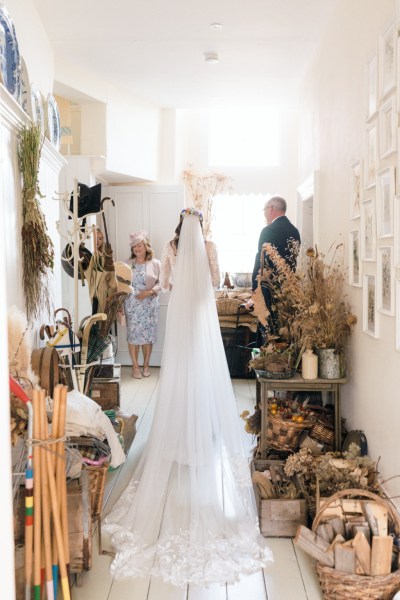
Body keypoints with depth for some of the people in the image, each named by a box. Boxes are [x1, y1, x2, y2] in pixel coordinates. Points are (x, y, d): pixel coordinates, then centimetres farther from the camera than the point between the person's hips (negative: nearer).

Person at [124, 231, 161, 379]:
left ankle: (146, 364, 18)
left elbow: (161, 283, -1)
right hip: (132, 304, 0)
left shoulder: (155, 263, 1)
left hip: (150, 304, 0)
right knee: (133, 334, -1)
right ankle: (135, 365, 10)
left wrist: (149, 292, -17)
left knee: (148, 334, 4)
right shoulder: (128, 264, 4)